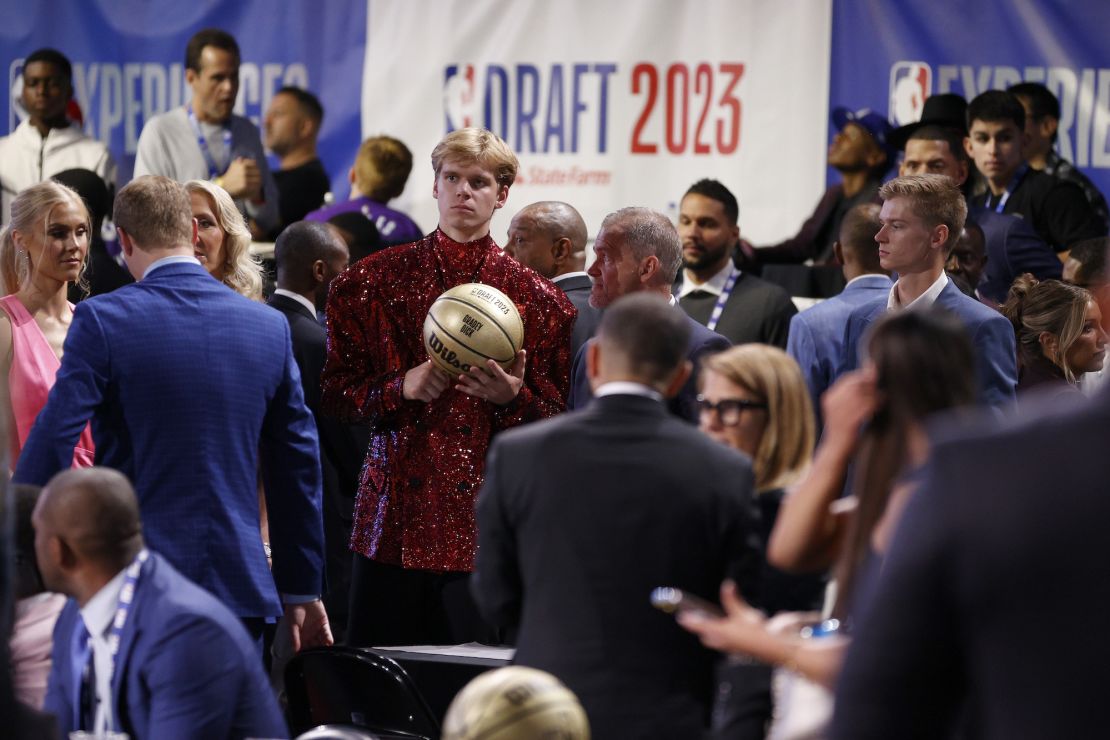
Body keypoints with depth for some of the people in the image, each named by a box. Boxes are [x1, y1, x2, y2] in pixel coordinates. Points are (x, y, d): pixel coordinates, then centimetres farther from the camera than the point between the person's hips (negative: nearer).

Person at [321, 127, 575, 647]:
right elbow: (333, 392, 7)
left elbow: (561, 422, 7)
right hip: (393, 516, 1)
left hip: (484, 524, -1)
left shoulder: (535, 298, 6)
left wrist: (514, 398, -13)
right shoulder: (373, 282, 8)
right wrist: (400, 388, -10)